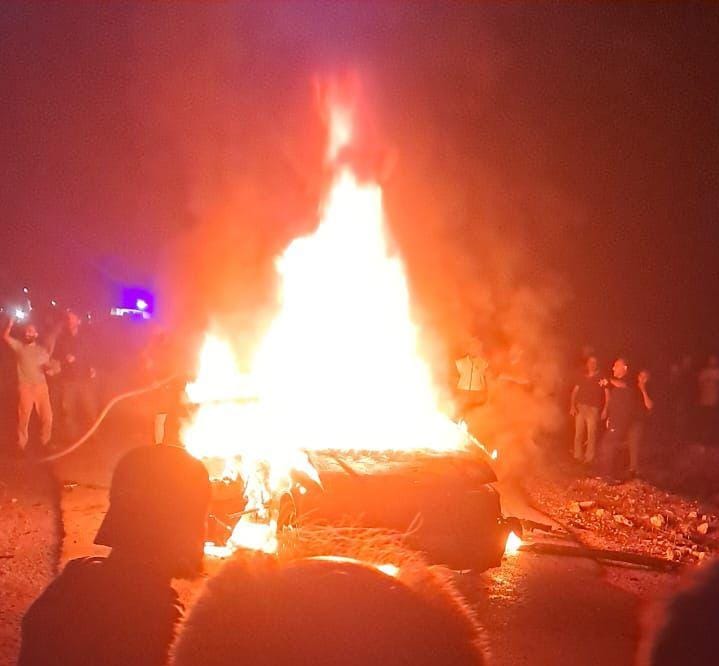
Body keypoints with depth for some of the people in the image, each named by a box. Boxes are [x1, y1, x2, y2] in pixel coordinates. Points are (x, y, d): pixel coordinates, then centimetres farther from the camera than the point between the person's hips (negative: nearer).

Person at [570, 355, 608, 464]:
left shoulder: (601, 378, 3)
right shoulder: (582, 377, 13)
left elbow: (607, 394, -1)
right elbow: (574, 391, 13)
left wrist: (605, 409, -9)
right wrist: (572, 406, 1)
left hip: (593, 409, -3)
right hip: (580, 408, 3)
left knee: (591, 434, -7)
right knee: (578, 433, 3)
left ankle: (589, 458, -2)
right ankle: (578, 456, 10)